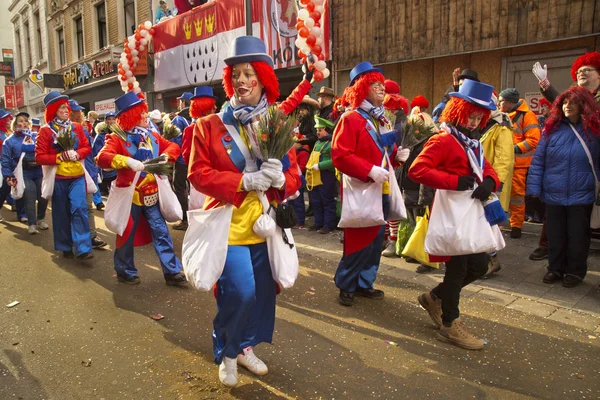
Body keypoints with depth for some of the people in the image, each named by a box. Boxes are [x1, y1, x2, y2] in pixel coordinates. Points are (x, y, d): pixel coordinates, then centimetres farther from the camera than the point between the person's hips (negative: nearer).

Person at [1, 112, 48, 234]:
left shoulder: (36, 136, 7)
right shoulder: (10, 141, 3)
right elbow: (5, 161, 2)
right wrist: (8, 177, -4)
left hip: (39, 173, 2)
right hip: (23, 175, -2)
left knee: (43, 197, 3)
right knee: (30, 199, -8)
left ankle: (40, 219, 26)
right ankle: (32, 224, 6)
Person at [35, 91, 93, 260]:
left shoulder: (77, 127, 4)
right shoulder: (45, 131, -5)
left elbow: (87, 147, 6)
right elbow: (39, 157, -7)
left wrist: (76, 154, -13)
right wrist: (59, 157, -19)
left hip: (77, 176, 1)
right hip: (58, 178, -1)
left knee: (79, 208, -11)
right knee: (61, 213, 8)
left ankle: (83, 248, -11)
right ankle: (65, 247, 22)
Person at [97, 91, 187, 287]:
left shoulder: (152, 136, 7)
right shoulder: (117, 138, -10)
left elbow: (173, 146, 11)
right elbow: (102, 158, -25)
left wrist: (165, 156, -11)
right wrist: (128, 161, -39)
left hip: (151, 194, 5)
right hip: (130, 195, -5)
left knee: (161, 232, 4)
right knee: (127, 234, 9)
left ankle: (172, 271, 10)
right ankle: (125, 271, 28)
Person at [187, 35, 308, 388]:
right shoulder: (210, 126, -3)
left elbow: (295, 176, 5)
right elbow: (198, 174, -9)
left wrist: (279, 178, -19)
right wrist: (244, 181, -20)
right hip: (230, 224, -4)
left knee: (263, 291, 11)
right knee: (239, 292, -11)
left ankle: (247, 348, 36)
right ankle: (227, 354, 18)